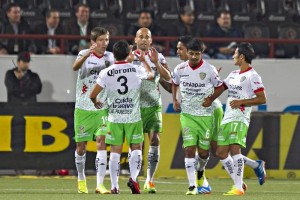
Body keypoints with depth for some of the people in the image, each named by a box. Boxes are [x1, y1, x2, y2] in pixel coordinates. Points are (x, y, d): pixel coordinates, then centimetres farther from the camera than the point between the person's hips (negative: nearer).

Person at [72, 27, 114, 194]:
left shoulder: (110, 57, 5)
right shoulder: (84, 54, -5)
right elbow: (75, 67, -26)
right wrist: (87, 54, -46)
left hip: (102, 108, 1)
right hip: (83, 108, -1)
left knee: (102, 142, -12)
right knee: (81, 145, 6)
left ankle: (100, 184, -14)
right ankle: (81, 179, 27)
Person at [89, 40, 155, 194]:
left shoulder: (106, 73, -7)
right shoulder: (137, 70, -5)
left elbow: (93, 95, -2)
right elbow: (151, 75, 19)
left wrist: (96, 102, 22)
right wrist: (144, 61, 37)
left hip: (115, 118, 0)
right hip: (133, 117, 0)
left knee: (115, 151, 5)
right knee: (136, 148, 9)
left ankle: (114, 186, 2)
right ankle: (133, 178, -10)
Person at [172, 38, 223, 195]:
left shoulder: (209, 70, -9)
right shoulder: (180, 69, -2)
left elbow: (219, 87, 5)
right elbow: (175, 83, 19)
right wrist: (175, 100, 8)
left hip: (205, 115, -1)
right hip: (187, 115, 1)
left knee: (203, 151, 3)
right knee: (189, 149, -11)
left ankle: (201, 170, 38)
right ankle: (192, 185, -9)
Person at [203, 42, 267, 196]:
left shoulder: (252, 76, -6)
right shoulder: (233, 75, 20)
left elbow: (262, 99, -10)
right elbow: (221, 88, 26)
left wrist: (241, 102, -17)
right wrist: (210, 99, 7)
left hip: (240, 119, -9)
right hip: (227, 119, 9)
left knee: (234, 148, -21)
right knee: (221, 153, 4)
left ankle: (238, 187, -21)